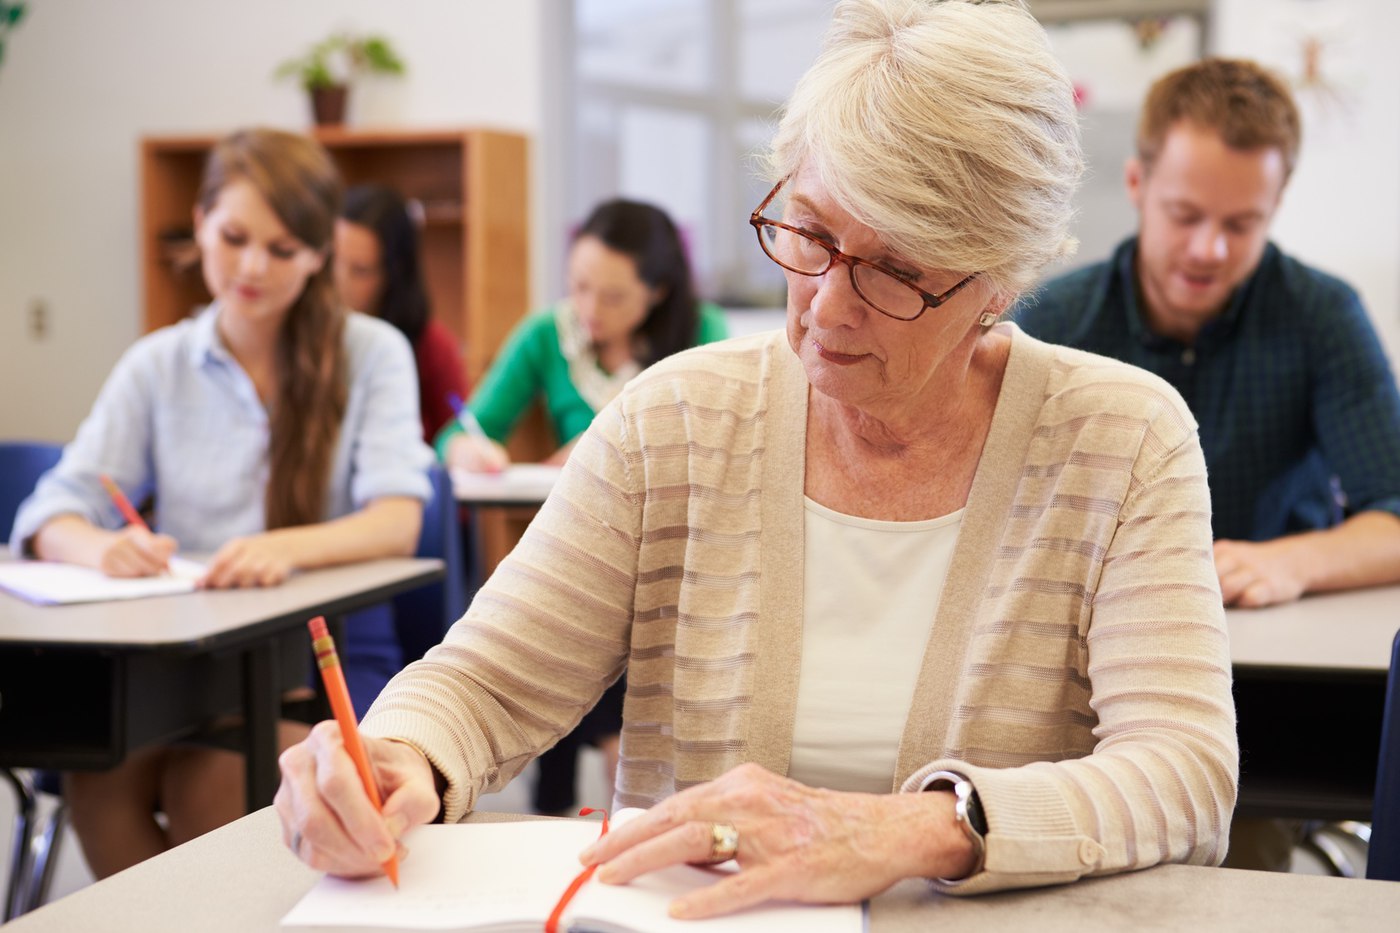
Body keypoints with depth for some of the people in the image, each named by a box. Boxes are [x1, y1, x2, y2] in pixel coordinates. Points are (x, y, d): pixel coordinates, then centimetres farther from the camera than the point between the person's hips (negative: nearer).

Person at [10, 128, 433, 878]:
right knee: (98, 776, -28)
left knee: (213, 784, -30)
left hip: (325, 647, -2)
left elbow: (398, 521, -10)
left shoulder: (372, 353, 4)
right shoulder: (156, 366, 11)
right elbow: (50, 514, 3)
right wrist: (100, 547, -23)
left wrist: (289, 547, -32)